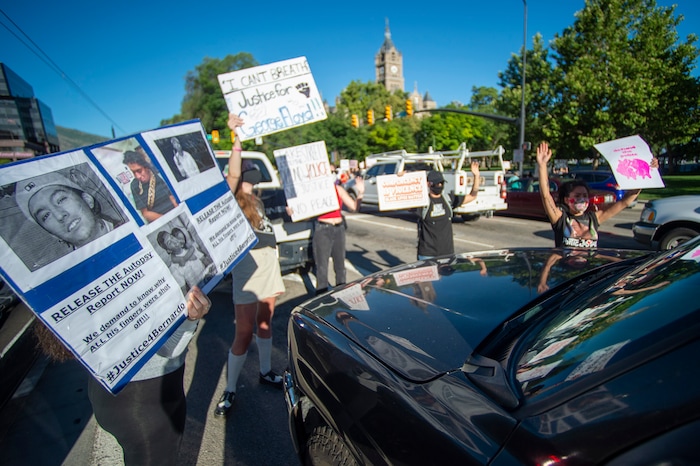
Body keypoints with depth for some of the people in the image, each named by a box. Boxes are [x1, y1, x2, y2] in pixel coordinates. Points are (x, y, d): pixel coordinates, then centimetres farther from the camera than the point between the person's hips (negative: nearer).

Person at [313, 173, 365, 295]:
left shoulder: (339, 189, 7)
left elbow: (354, 207, 5)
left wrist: (360, 194, -7)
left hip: (339, 229, 5)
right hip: (322, 230, -4)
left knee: (340, 266, 15)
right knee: (322, 267, -1)